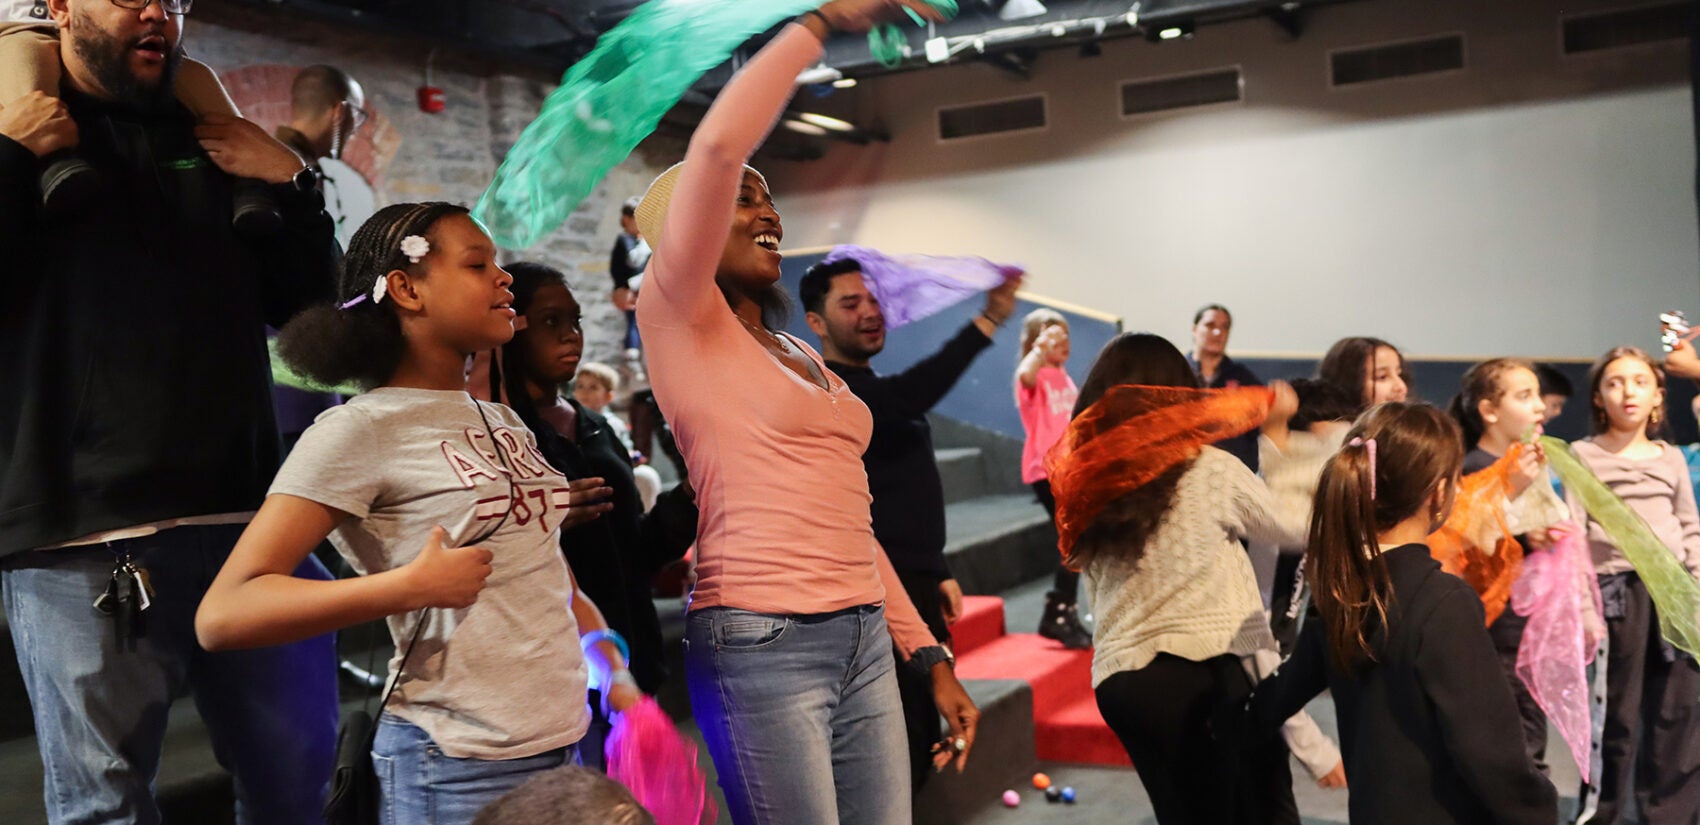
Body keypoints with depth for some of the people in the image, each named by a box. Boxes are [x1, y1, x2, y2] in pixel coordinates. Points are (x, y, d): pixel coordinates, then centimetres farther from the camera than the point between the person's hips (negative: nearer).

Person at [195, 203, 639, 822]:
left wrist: (610, 665, 6)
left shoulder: (505, 423, 11)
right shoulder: (362, 430, -11)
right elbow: (222, 617, -17)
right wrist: (413, 586, -24)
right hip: (460, 765, -7)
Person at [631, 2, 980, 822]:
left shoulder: (806, 358, 18)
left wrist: (930, 655, 15)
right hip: (762, 644, -7)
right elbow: (717, 148, -19)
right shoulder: (678, 319, -3)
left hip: (865, 641, 7)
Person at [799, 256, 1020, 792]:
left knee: (920, 743, 15)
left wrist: (936, 572, 23)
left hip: (911, 590, 10)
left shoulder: (875, 391, 18)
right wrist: (987, 322, -36)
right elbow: (911, 396, -35)